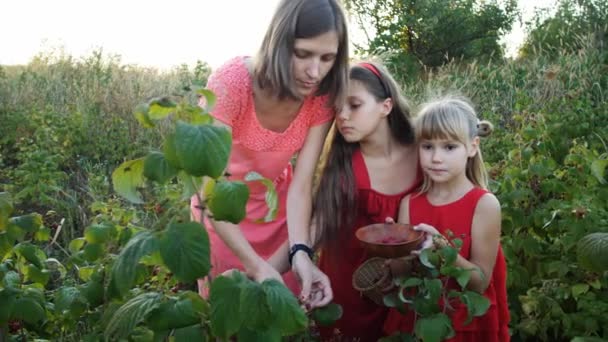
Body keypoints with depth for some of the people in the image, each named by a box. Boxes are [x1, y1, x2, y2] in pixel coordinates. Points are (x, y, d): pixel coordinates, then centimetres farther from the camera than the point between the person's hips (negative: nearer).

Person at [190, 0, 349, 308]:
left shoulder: (322, 98, -21)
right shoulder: (230, 83, -32)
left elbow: (301, 184, -24)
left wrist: (301, 252, -41)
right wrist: (256, 266, -43)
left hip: (278, 206, 3)